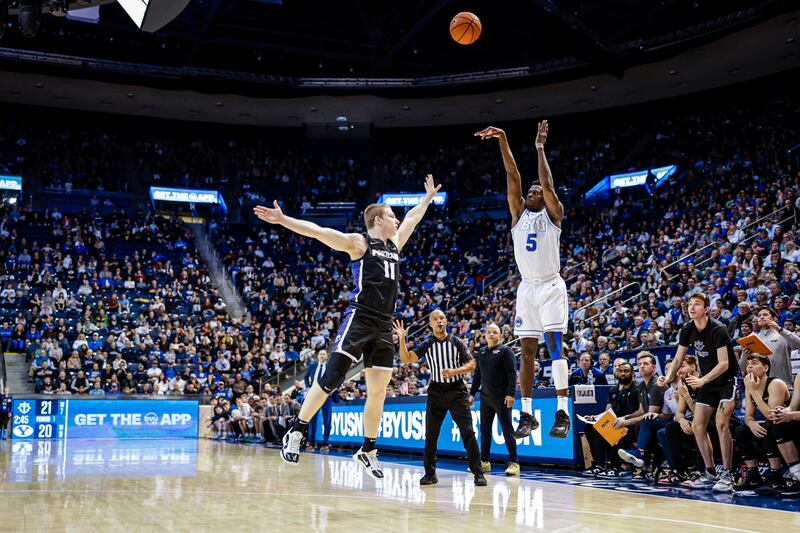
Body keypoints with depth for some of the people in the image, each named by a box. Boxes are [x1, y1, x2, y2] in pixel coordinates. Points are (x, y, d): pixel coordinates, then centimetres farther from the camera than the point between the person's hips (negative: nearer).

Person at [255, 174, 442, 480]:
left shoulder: (394, 245, 19)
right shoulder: (359, 242, 0)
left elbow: (412, 219, 37)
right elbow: (317, 231, -10)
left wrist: (428, 197, 48)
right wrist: (283, 220, -21)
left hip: (384, 326, 7)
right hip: (359, 319, -7)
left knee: (378, 390, 7)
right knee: (330, 379, -13)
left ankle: (368, 451, 17)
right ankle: (296, 433, -4)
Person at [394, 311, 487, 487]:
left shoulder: (457, 342, 2)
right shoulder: (426, 345, 5)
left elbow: (471, 364, 1)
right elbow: (406, 359, -3)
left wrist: (455, 371, -15)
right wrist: (402, 339, -15)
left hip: (457, 391, -2)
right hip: (436, 392, 2)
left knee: (468, 432, -7)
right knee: (431, 434, 2)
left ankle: (478, 472, -1)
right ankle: (430, 473, 14)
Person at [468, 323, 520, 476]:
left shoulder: (505, 351, -4)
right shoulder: (481, 353, 15)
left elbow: (512, 374, -11)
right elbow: (477, 375, 21)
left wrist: (510, 393, -19)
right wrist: (472, 393, 16)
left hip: (502, 398, -6)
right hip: (485, 397, 6)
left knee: (507, 430, -4)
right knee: (484, 430, 9)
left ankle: (514, 463, -1)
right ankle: (484, 462, 17)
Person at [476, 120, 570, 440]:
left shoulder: (552, 213, 4)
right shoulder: (519, 213, 12)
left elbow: (547, 183, -11)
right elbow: (513, 177, 3)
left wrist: (540, 147, -8)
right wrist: (502, 140, -5)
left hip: (551, 286, -4)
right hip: (527, 288, 4)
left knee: (555, 345, -13)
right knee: (527, 350, 3)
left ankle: (563, 413, -13)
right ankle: (527, 415, 6)